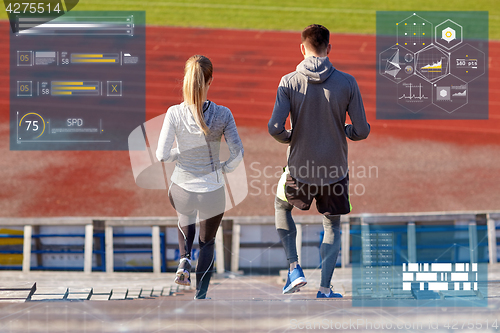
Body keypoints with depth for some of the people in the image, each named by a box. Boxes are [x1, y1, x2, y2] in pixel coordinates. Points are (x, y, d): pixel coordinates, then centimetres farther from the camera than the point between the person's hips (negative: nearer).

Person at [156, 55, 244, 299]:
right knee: (207, 241, 24)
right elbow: (237, 153, -12)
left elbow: (162, 155, -13)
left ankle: (184, 260, 15)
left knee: (186, 219, 37)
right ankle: (200, 297, 20)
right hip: (212, 192, -1)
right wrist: (223, 169, 8)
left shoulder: (175, 113, -15)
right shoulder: (222, 114, -14)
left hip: (181, 190, 1)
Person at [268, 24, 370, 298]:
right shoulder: (346, 82, -9)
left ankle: (294, 269, 18)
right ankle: (325, 289, 15)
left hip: (300, 169, 0)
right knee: (332, 226, 19)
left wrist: (289, 138, 5)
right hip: (335, 170, 0)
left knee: (281, 206, 28)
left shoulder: (289, 82, -11)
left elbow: (275, 128, -17)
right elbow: (361, 131, -7)